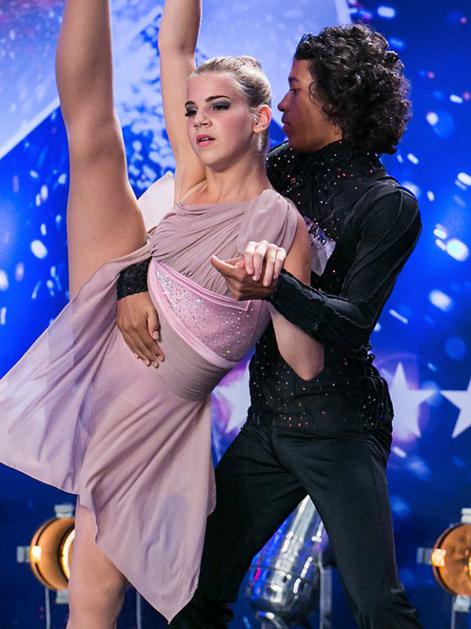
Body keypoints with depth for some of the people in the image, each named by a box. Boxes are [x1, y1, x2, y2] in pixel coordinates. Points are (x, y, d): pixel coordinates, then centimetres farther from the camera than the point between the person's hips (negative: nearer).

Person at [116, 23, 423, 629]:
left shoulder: (389, 205, -11)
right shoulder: (284, 169, 6)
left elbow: (353, 324, -18)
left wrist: (275, 288, -34)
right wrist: (135, 282, -15)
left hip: (338, 429, -6)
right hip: (268, 419, 6)